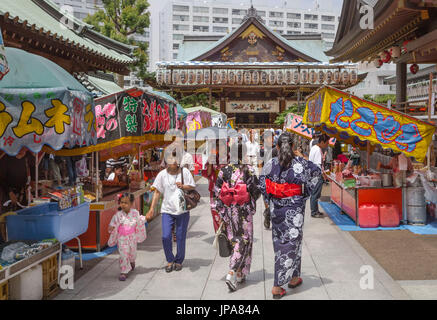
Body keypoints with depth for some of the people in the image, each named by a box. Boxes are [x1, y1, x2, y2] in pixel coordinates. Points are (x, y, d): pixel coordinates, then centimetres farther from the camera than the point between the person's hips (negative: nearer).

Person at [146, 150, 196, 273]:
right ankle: (170, 260, 14)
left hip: (182, 210, 0)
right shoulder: (162, 174, 0)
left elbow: (192, 187, 4)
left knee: (181, 237, 6)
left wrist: (183, 186, -17)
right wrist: (152, 208, 0)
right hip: (167, 210, 1)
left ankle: (179, 261, 24)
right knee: (166, 237, -7)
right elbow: (157, 192, 5)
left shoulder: (185, 172, -2)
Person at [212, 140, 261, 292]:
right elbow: (256, 191, -6)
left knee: (235, 240, 15)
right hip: (244, 211, -4)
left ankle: (240, 274, 24)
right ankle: (232, 274, -9)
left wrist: (220, 208, 8)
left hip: (228, 210, 4)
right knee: (244, 241, 4)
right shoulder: (249, 170, -11)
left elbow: (217, 191, -1)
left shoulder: (224, 170, -2)